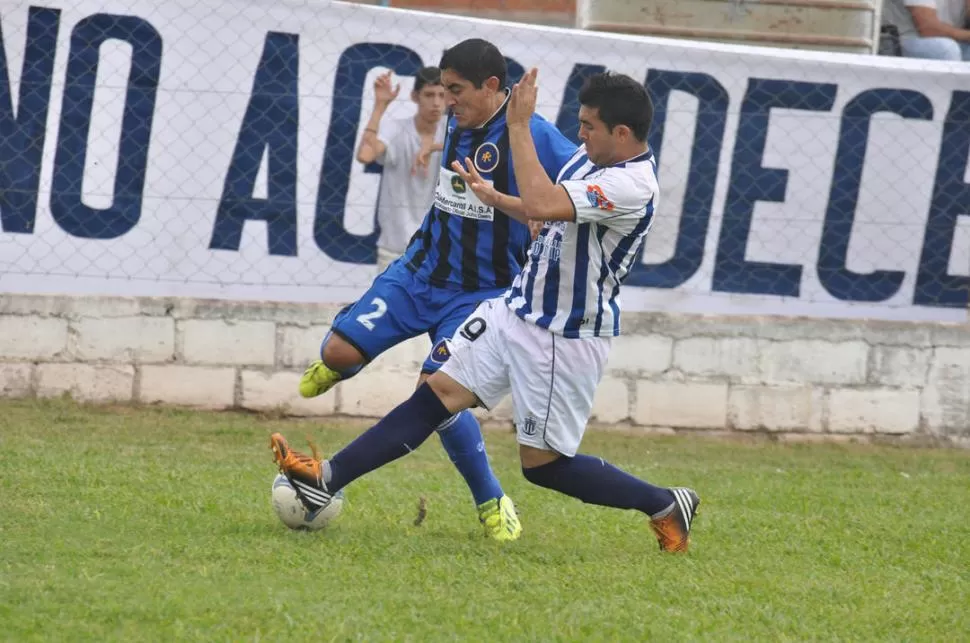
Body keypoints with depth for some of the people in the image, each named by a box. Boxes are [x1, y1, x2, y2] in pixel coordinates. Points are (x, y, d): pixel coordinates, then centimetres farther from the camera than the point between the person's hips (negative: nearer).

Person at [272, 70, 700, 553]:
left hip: (564, 340, -8)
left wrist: (519, 125, -32)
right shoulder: (591, 159, 4)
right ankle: (328, 479, -2)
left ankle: (666, 506, 15)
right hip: (516, 309, 8)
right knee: (439, 394, 1)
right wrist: (494, 198, 23)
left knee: (543, 464, 0)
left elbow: (540, 205, -38)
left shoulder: (631, 187, -26)